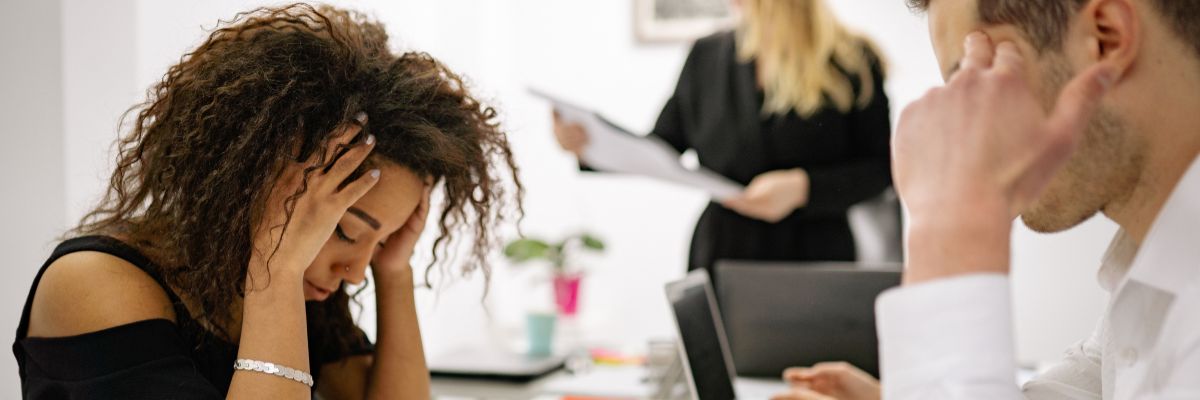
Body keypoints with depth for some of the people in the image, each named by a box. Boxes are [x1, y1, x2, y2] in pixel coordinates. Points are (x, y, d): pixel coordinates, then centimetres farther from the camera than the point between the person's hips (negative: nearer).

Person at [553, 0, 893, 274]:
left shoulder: (853, 62, -4)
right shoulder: (708, 55, 7)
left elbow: (880, 168, -5)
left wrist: (802, 187, -19)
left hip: (816, 264, -2)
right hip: (722, 258, 3)